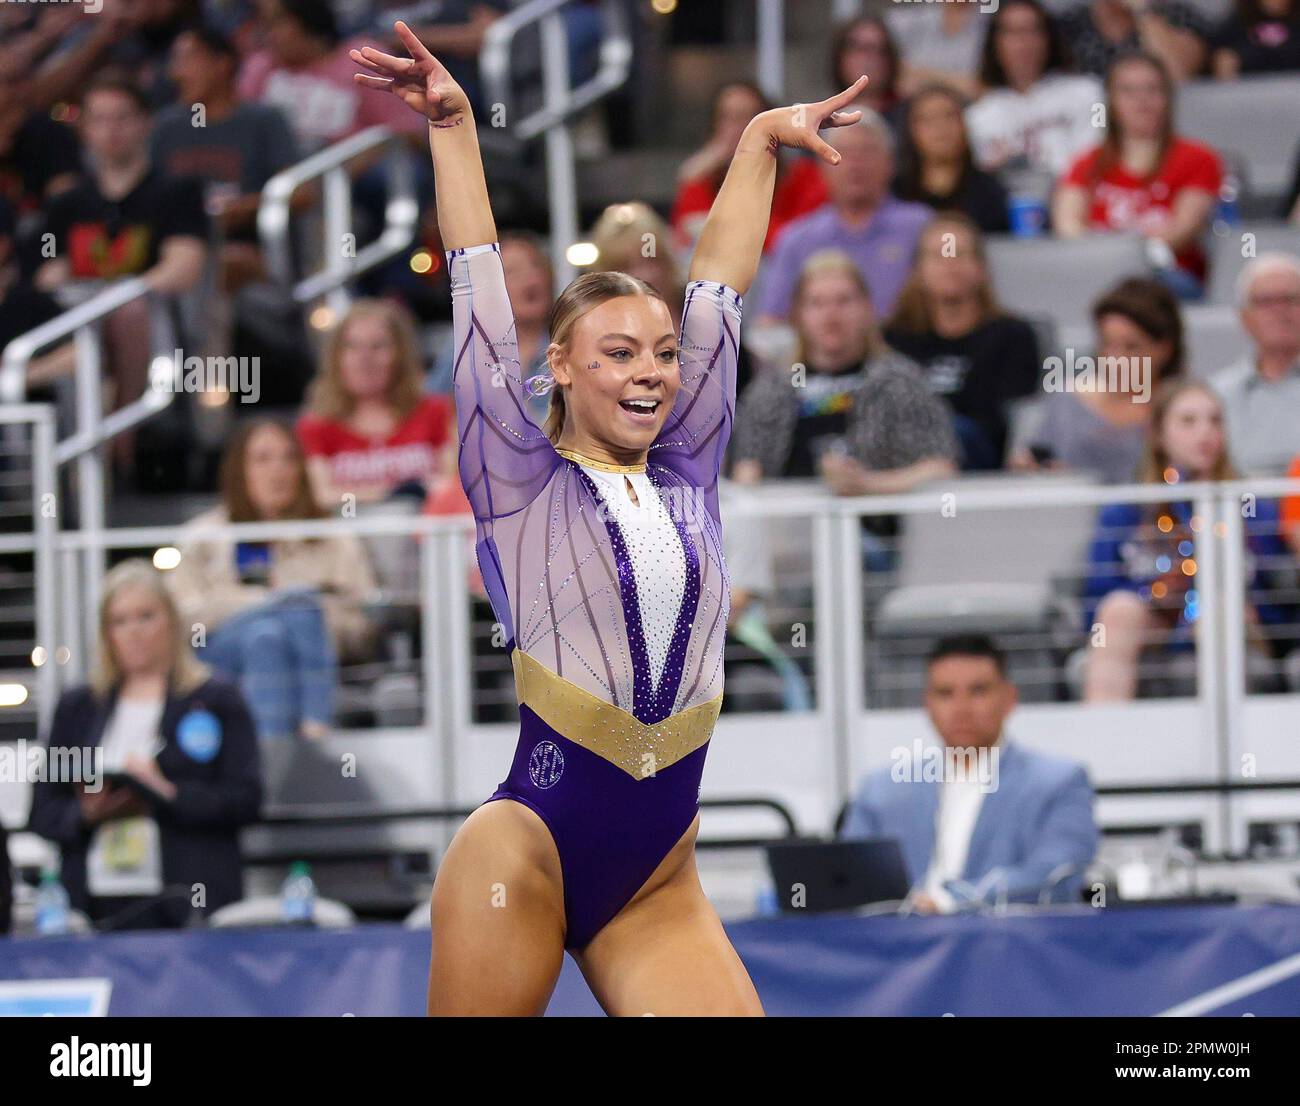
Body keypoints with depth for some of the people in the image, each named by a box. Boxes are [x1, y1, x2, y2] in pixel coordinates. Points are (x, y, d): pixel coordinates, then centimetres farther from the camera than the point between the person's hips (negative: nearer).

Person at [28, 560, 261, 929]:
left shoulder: (217, 701, 9)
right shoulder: (77, 707, 18)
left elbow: (245, 799, -1)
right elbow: (42, 812, 14)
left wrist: (167, 795, -14)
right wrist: (85, 814, -7)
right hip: (95, 905, 2)